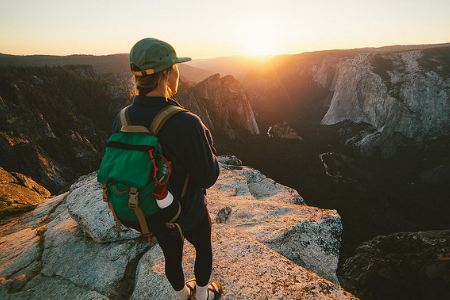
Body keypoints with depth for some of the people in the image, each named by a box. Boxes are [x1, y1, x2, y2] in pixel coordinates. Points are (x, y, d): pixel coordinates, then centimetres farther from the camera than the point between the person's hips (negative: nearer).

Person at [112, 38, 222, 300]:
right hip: (188, 215, -4)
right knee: (204, 248, 28)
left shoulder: (122, 119, -16)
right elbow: (208, 177, -23)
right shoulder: (186, 124, -34)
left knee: (172, 256, 30)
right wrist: (206, 138, -11)